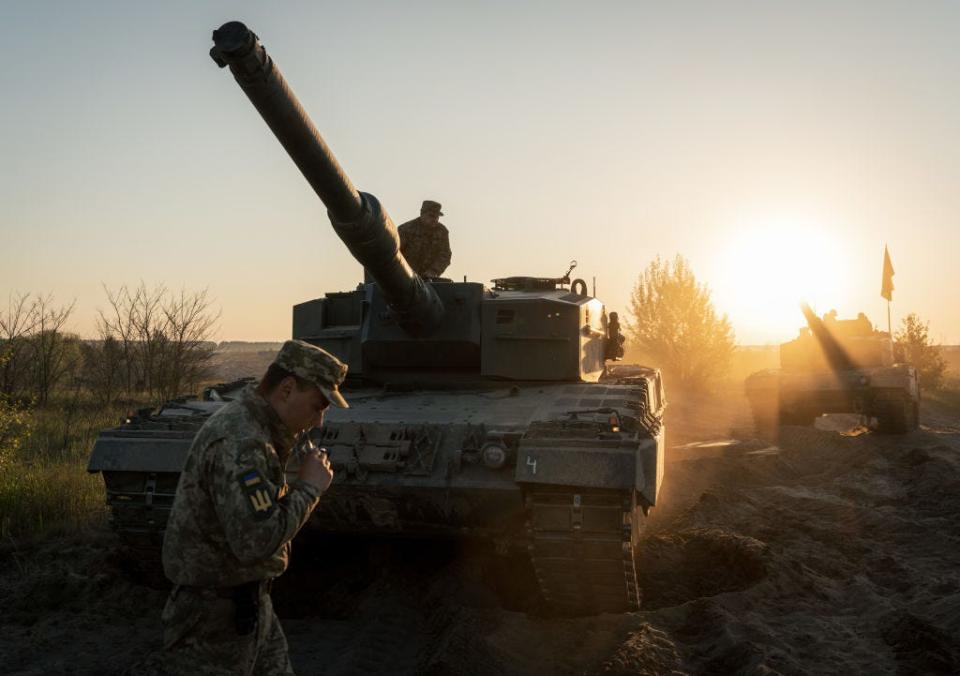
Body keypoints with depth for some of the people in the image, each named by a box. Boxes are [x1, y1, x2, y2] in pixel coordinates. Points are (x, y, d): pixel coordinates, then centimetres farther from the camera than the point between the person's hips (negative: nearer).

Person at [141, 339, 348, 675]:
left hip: (246, 602, 10)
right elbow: (256, 541, -32)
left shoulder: (250, 425, 6)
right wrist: (308, 486, -23)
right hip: (220, 611, -10)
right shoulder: (240, 444, -27)